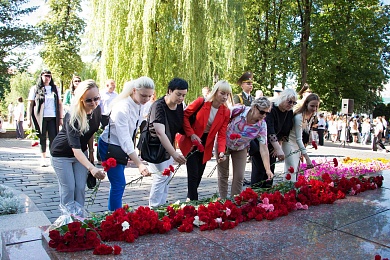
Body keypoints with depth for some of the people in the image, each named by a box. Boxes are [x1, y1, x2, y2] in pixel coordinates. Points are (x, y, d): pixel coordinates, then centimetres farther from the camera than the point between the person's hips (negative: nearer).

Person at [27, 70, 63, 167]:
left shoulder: (54, 89, 13)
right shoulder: (35, 89, 7)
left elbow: (59, 103, 11)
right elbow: (30, 104, 5)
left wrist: (61, 118, 4)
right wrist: (28, 118, -2)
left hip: (53, 118, 1)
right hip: (41, 118, -1)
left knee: (53, 138, -6)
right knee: (42, 138, 4)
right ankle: (43, 158, 12)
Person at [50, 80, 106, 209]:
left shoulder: (96, 110, -14)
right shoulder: (72, 117, -34)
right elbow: (75, 148, -43)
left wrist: (91, 152, 8)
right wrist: (91, 168, -55)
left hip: (81, 152, 5)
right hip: (62, 154, -5)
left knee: (80, 188, 5)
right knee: (68, 189, -3)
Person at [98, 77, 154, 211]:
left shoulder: (140, 104, -6)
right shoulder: (123, 108, -30)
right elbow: (124, 139, -33)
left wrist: (131, 153, 11)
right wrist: (139, 164, -38)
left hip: (121, 146, 8)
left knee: (118, 184, 14)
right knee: (119, 184, -7)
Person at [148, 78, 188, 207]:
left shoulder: (179, 105, -6)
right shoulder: (159, 106, -29)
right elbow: (160, 133, -41)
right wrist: (174, 154, -49)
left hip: (168, 144, 8)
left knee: (167, 176, 13)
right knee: (161, 176, -13)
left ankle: (162, 205, 25)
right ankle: (154, 207, -2)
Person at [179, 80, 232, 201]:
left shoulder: (226, 112, -6)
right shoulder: (201, 102, -16)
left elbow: (222, 134, -7)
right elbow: (184, 115, -11)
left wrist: (221, 151, -22)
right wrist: (191, 134, -18)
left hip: (206, 145, 4)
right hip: (191, 142, -4)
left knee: (199, 175, 12)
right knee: (193, 174, -8)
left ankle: (190, 198, 33)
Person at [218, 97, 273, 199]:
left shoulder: (262, 125, -21)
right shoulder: (238, 110, -28)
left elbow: (263, 149, -21)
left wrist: (268, 169, -29)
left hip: (241, 149, 2)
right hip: (224, 144, -2)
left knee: (239, 177, -2)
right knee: (223, 175, 4)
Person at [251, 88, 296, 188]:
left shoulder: (289, 113, 0)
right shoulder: (271, 109, -23)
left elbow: (285, 132, 5)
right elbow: (270, 131, -32)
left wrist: (278, 146, -5)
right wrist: (278, 149, -37)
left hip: (272, 146, 7)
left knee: (270, 169, 8)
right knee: (259, 169, -6)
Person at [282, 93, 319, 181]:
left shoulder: (313, 115, -1)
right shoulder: (299, 117, -28)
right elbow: (298, 139, -30)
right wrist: (307, 158, -35)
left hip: (299, 144, 8)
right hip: (290, 143, -8)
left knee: (297, 170, 10)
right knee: (291, 170, -13)